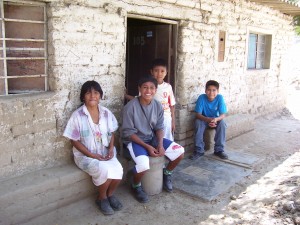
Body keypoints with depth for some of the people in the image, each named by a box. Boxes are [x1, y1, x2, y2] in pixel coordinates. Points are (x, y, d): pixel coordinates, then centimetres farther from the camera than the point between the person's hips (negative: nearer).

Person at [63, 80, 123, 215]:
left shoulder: (106, 113, 1)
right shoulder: (77, 115, -12)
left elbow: (111, 133, 10)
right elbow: (74, 141, -9)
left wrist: (111, 148, -9)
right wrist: (92, 155, -17)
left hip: (105, 152, 4)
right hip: (85, 155, -4)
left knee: (118, 169, -23)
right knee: (104, 170, -30)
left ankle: (110, 194, 9)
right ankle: (102, 198, 2)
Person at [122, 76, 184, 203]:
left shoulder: (158, 106, -3)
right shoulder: (131, 106, -19)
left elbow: (159, 127, 4)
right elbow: (128, 132, -17)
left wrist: (160, 145, -14)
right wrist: (147, 147, -22)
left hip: (152, 138, 6)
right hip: (134, 140, -5)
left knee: (180, 152, -8)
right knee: (144, 165, -33)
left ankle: (166, 174, 21)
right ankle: (136, 186, 2)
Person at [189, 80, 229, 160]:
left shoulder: (220, 98, -20)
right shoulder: (202, 98, -22)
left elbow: (223, 115, -20)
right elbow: (198, 114, -22)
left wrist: (216, 119, -43)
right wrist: (208, 119, -41)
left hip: (216, 119, 1)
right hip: (204, 119, 0)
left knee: (222, 123, -29)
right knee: (198, 122, -30)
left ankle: (219, 150, -14)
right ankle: (199, 150, -20)